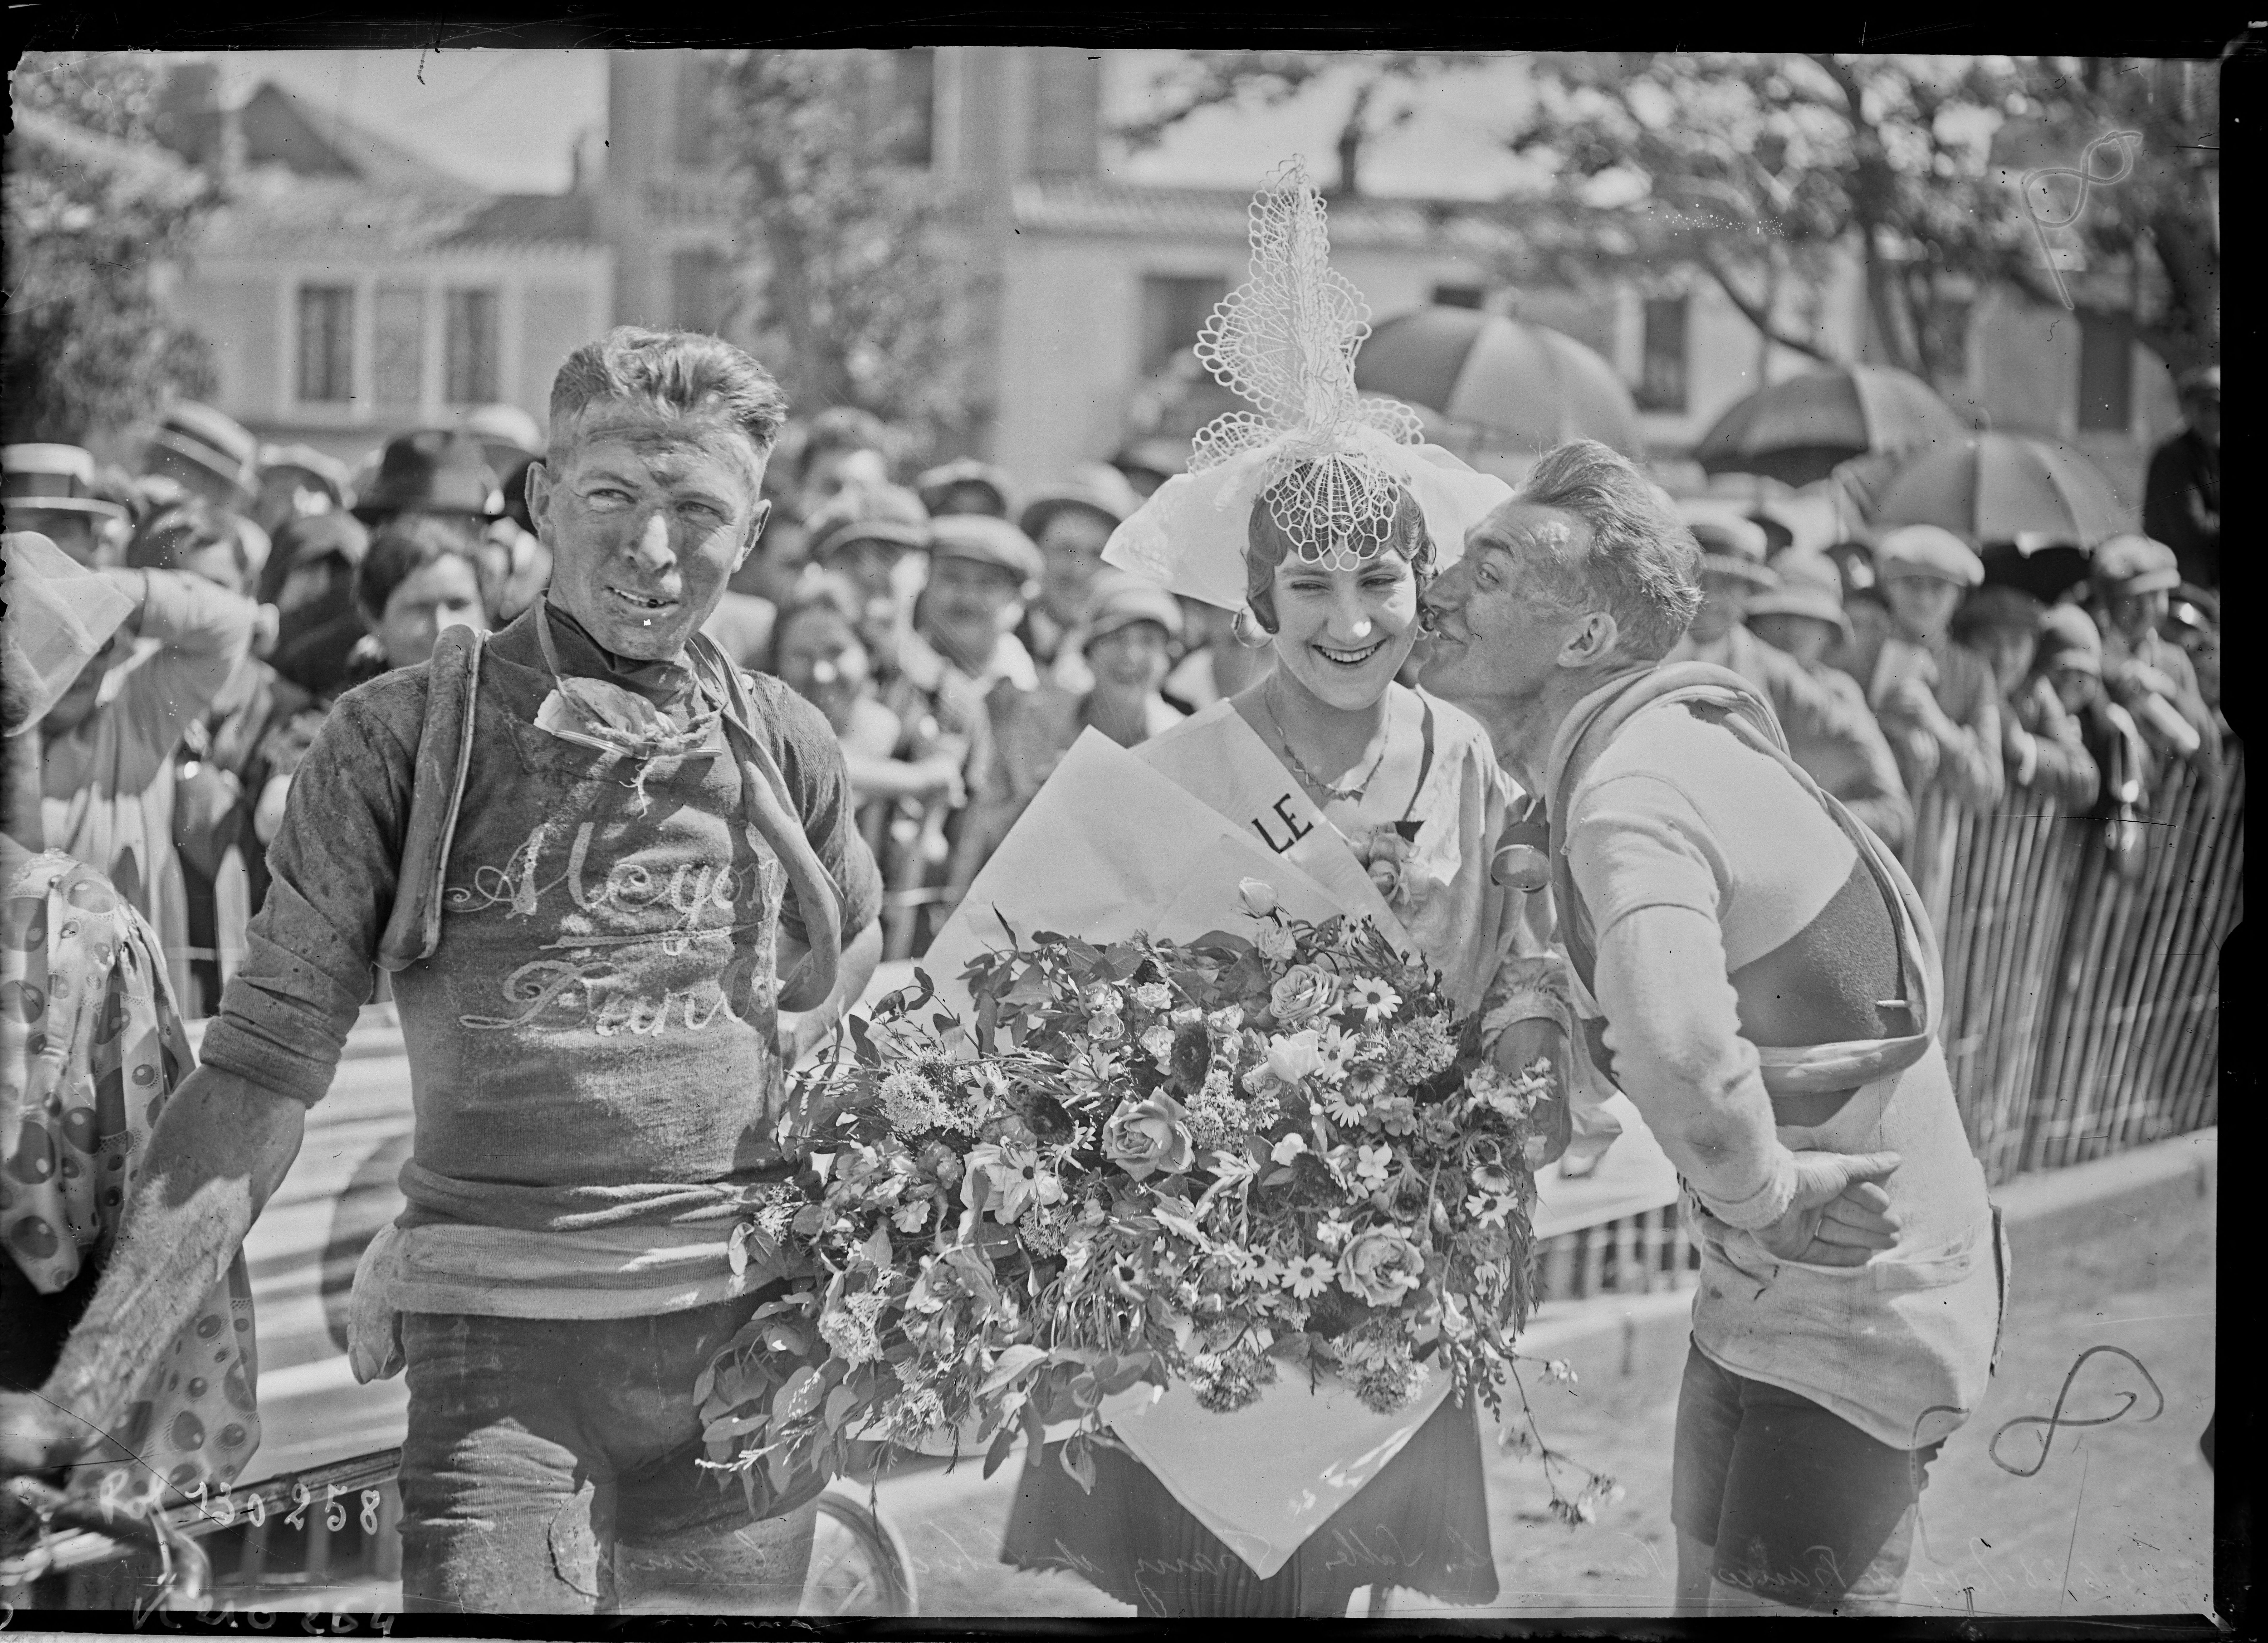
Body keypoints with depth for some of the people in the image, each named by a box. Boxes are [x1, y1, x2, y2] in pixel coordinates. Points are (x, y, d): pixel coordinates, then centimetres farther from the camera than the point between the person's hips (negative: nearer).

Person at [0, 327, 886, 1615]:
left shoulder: (787, 750, 6)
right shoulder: (405, 737, -3)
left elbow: (860, 1002, 21)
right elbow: (261, 1076, -5)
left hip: (753, 1343, 3)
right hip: (500, 1346, -3)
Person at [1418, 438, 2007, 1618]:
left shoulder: (1630, 794, -28)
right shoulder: (1672, 739, 2)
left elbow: (1676, 1042, -48)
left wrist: (1759, 1188, -29)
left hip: (1860, 1295, -10)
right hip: (1764, 1284, 10)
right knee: (1709, 1591, 17)